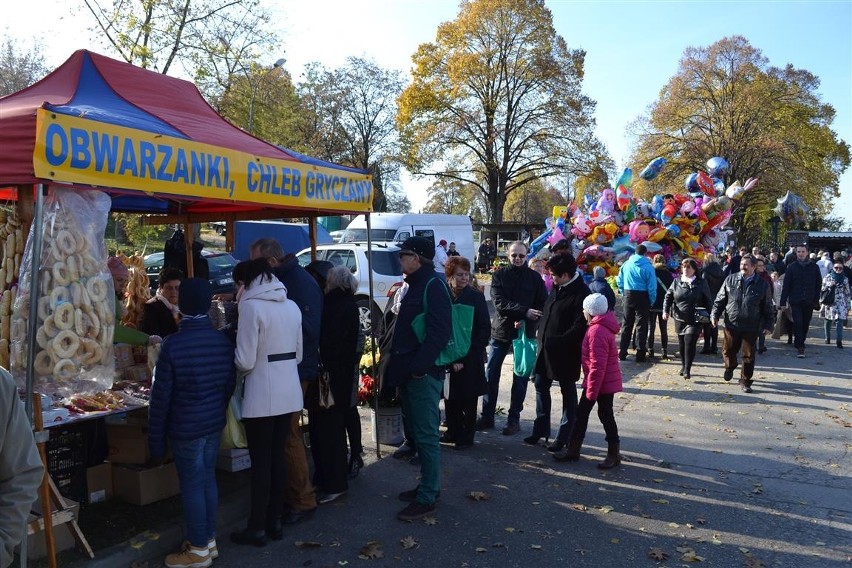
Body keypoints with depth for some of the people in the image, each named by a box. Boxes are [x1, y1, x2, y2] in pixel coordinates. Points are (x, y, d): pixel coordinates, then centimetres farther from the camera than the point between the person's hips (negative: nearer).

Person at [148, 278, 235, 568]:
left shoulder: (173, 344, -17)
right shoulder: (223, 341, -2)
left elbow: (161, 397, -13)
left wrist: (155, 439, -5)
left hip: (186, 427, -5)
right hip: (215, 423, 6)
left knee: (192, 485, 5)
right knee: (208, 479, 16)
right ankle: (209, 540, 28)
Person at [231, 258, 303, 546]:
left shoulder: (251, 306, -13)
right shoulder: (292, 306, 7)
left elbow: (245, 361, -14)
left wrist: (239, 366, 7)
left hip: (261, 396, -6)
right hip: (289, 393, 6)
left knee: (260, 461, 4)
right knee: (279, 456, 14)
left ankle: (257, 527, 14)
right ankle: (275, 522, 23)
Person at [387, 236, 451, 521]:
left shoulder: (434, 286, -14)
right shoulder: (416, 286, 18)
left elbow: (439, 332, -23)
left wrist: (419, 366, -25)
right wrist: (398, 366, 18)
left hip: (424, 375, -10)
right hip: (410, 373, 10)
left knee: (426, 436, -4)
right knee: (419, 432, 17)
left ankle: (427, 498, 3)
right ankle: (428, 485, 29)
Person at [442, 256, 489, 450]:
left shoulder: (476, 296, -4)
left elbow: (485, 327, -3)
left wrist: (472, 351, -9)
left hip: (470, 357, -2)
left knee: (468, 398, 7)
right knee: (450, 396, 10)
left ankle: (466, 436, 19)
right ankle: (453, 431, 27)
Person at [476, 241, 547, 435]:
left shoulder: (534, 277, 2)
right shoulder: (499, 275, 0)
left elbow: (543, 306, -1)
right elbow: (499, 303, -13)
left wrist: (525, 321, -17)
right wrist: (524, 311, -24)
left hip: (525, 333, 0)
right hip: (500, 331, 0)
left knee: (520, 378, 6)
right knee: (491, 375, 5)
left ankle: (514, 419, 17)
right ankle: (487, 416, 17)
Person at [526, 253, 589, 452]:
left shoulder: (581, 294, -20)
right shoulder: (557, 287, 5)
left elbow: (580, 327, -23)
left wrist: (557, 342, -23)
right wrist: (542, 337, 9)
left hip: (565, 353, -8)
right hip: (546, 348, 8)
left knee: (568, 393, 8)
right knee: (541, 386, 15)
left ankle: (564, 437, 20)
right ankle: (541, 429, 30)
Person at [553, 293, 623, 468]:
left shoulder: (597, 332, -25)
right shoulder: (602, 326, 8)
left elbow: (597, 365, -27)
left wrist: (592, 390, -22)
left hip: (602, 382, -10)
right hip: (607, 381, 10)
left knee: (605, 415, 3)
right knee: (582, 412, 14)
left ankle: (614, 454, 17)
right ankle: (573, 449, 22)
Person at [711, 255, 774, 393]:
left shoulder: (762, 284, 0)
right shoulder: (730, 280, 2)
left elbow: (767, 307, 5)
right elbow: (720, 300, 7)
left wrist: (768, 324, 2)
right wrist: (715, 315, -1)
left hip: (751, 327, -1)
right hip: (732, 324, 1)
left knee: (748, 355, 4)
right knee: (728, 351, 9)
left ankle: (745, 381, 18)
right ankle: (730, 368, 41)